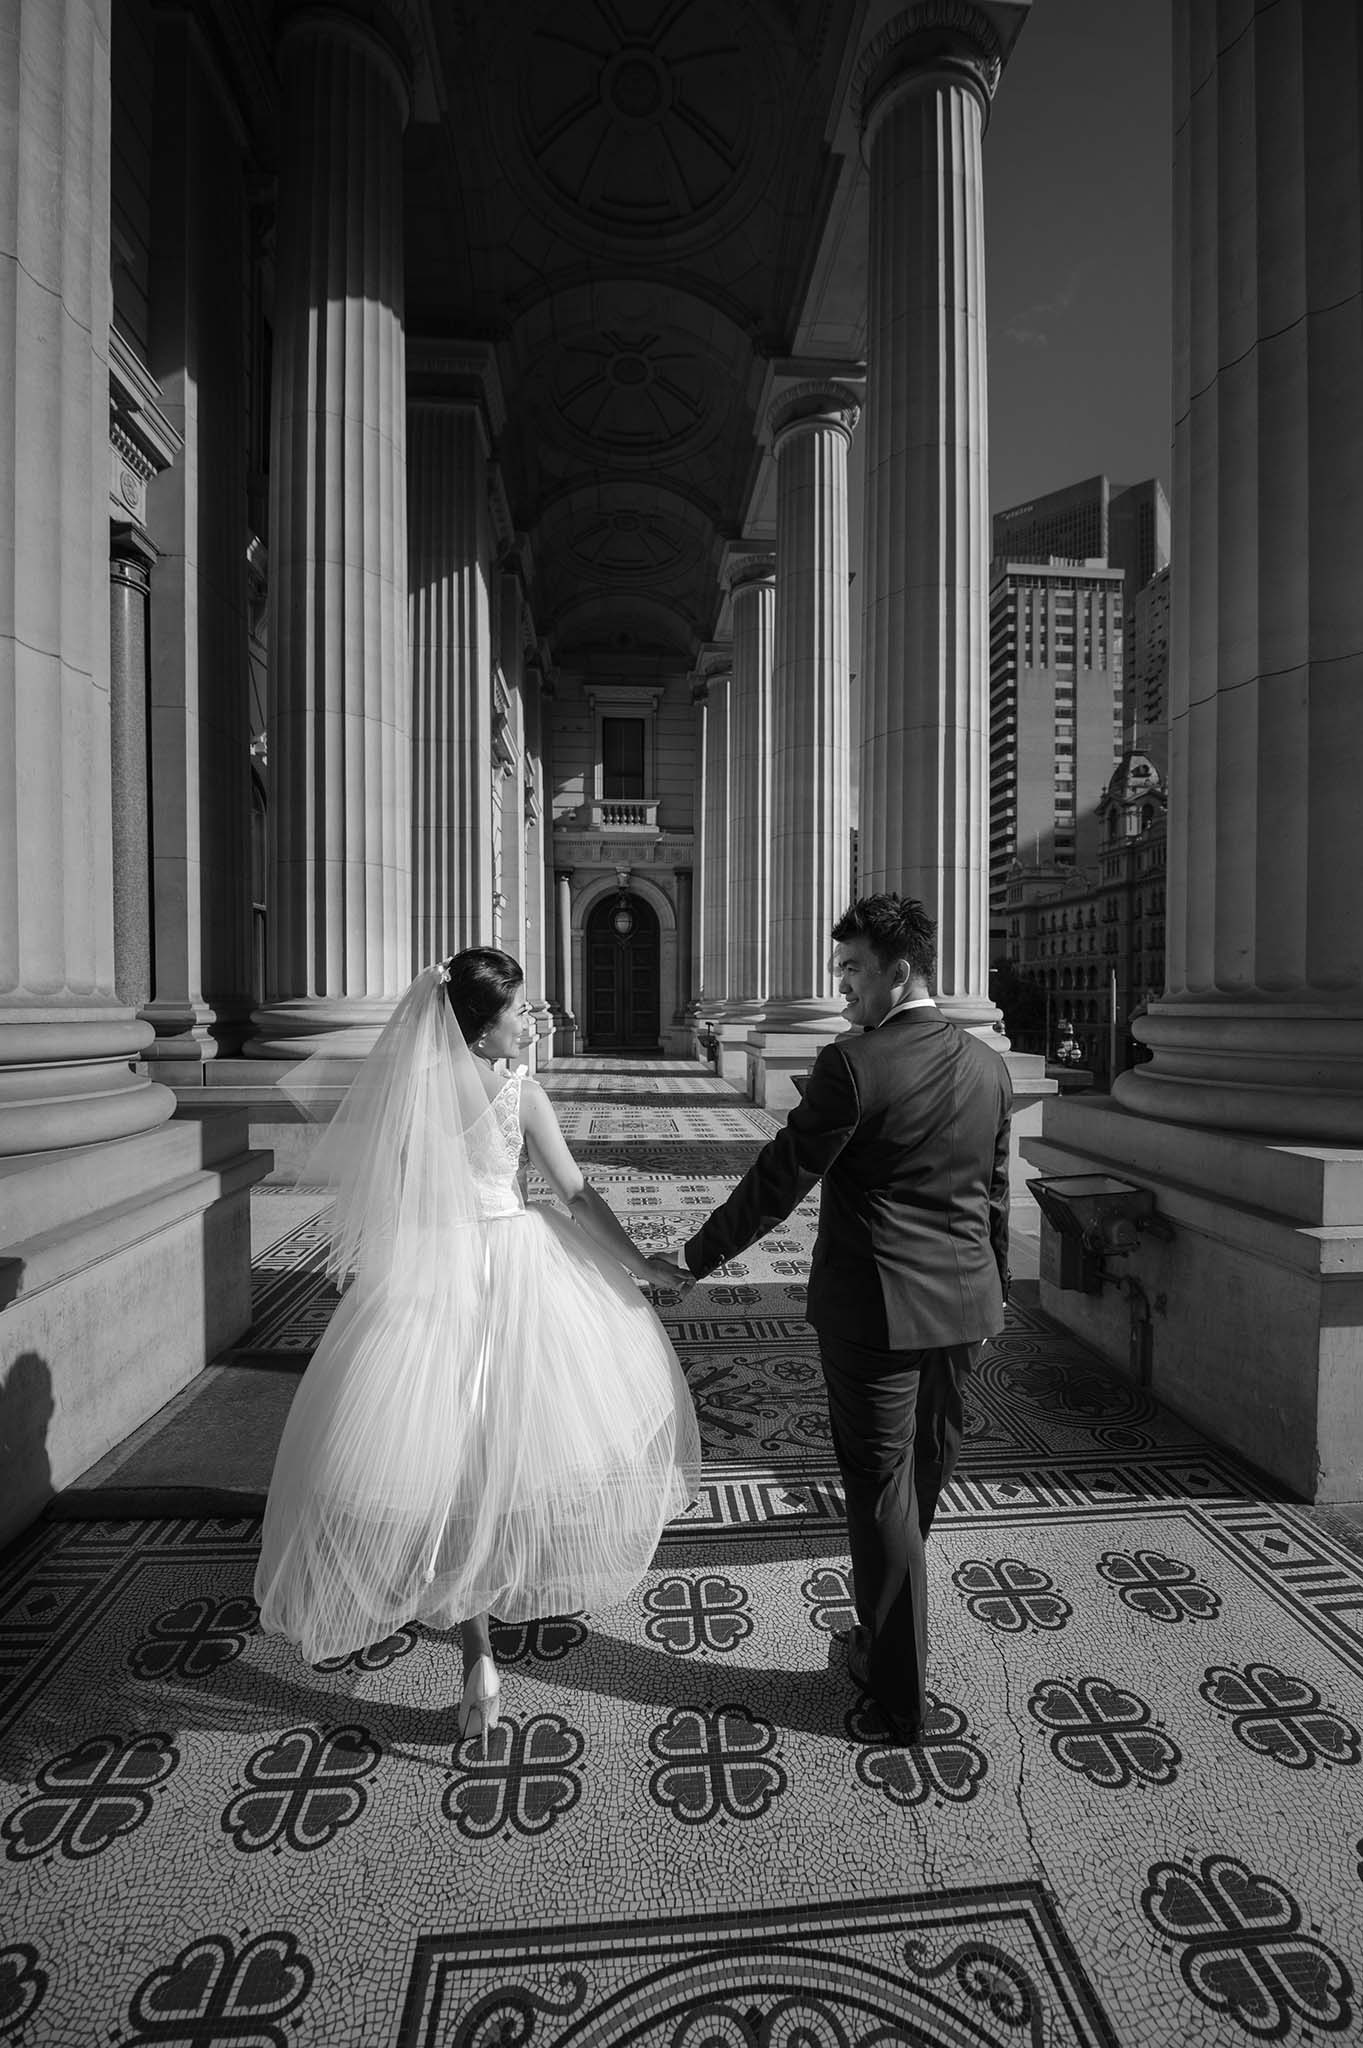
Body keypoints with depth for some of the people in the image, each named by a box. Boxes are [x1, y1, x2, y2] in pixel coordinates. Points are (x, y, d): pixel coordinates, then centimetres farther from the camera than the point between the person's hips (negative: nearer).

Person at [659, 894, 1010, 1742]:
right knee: (929, 1466, 27)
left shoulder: (852, 1066, -20)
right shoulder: (990, 1065, 1)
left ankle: (901, 1687, 30)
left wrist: (696, 1258, -5)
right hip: (963, 1303, 7)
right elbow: (996, 1195, 9)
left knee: (883, 1487, 11)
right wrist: (994, 1288, 22)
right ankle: (890, 1626, 57)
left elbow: (779, 1181, -17)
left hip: (874, 1306, -7)